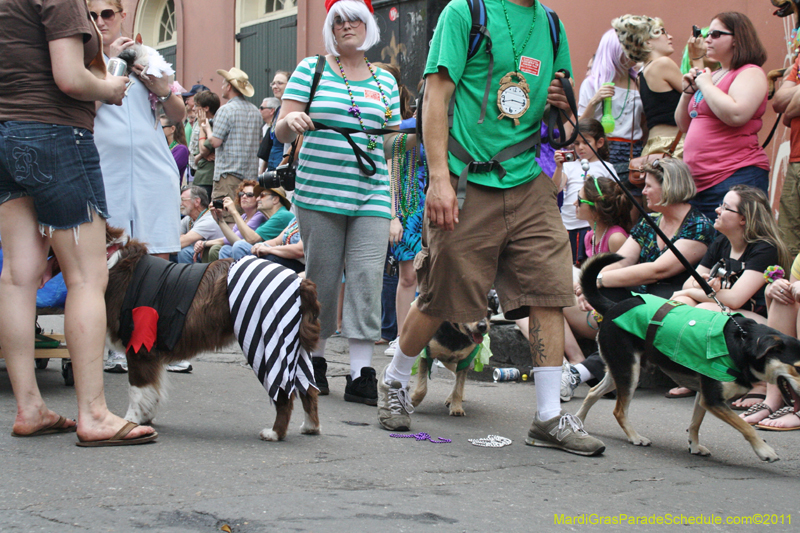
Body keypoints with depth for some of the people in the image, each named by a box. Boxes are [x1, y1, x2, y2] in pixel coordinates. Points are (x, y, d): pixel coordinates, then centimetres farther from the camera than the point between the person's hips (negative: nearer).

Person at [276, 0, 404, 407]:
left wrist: (420, 129, -1)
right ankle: (314, 359, 21)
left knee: (367, 277, -8)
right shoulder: (311, 69, 6)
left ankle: (361, 375, -8)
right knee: (322, 277, 2)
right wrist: (291, 121, -19)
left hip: (371, 194, 2)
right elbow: (282, 134, 2)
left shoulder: (385, 80, 14)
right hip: (320, 191, -2)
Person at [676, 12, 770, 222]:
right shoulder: (712, 75, 21)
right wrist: (688, 91, 9)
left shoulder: (751, 73, -4)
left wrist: (705, 84, -11)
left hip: (736, 177, -9)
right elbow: (684, 125, 25)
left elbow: (736, 115, -23)